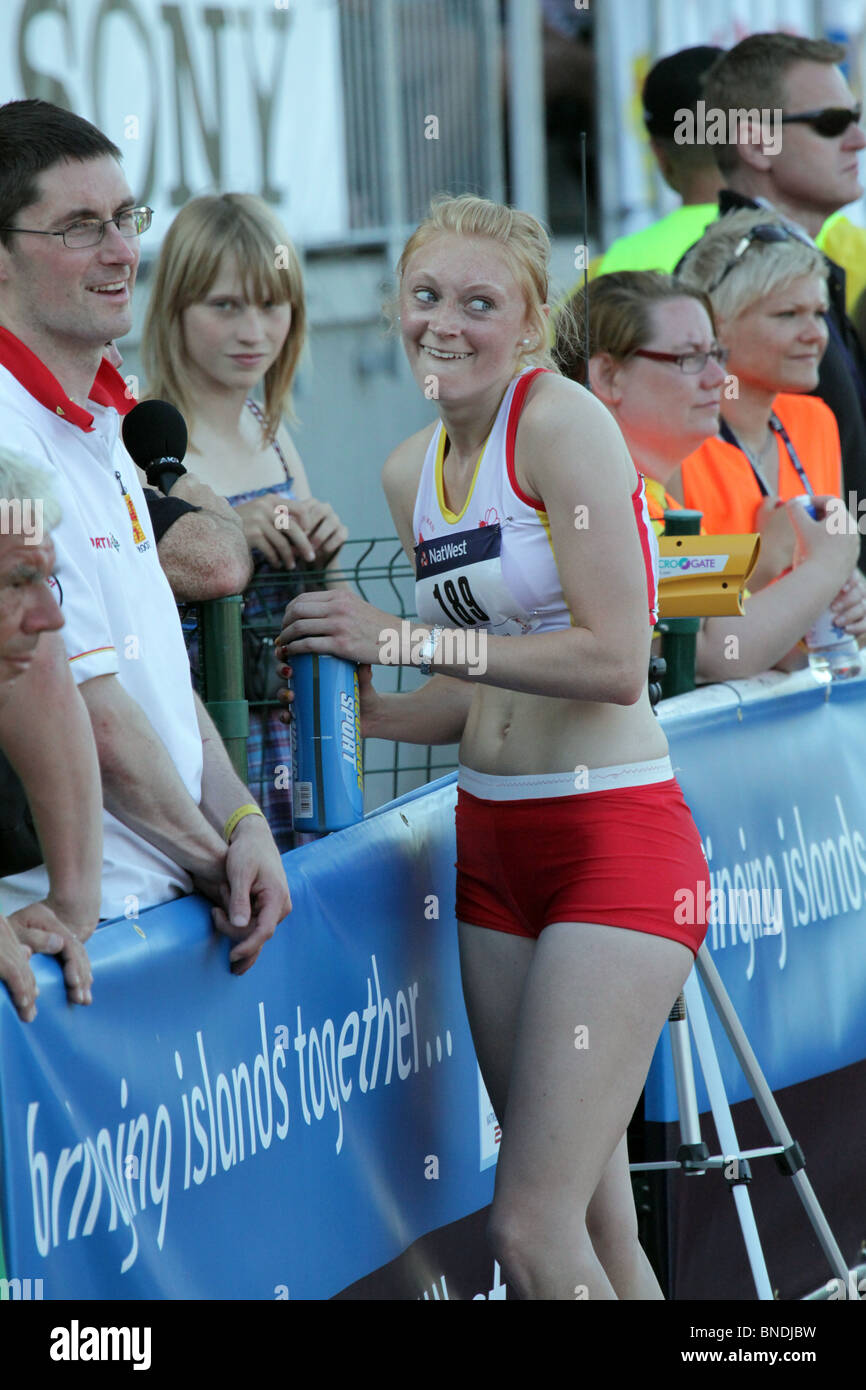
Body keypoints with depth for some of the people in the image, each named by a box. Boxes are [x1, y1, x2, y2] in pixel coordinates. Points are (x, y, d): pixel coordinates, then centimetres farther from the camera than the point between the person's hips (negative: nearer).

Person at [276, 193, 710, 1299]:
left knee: (532, 1230, -14)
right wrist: (363, 714, 2)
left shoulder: (561, 421, -12)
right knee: (593, 1223, 10)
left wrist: (405, 638, -15)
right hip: (494, 845, 8)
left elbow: (613, 660, -18)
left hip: (615, 840, -8)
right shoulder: (411, 471, 12)